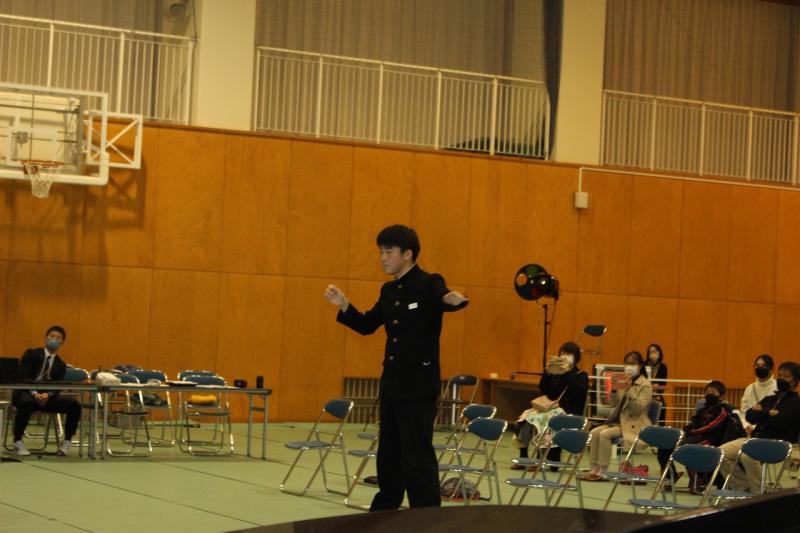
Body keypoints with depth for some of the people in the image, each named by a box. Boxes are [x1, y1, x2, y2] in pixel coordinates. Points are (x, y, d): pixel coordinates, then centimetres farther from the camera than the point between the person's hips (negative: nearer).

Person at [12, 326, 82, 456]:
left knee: (74, 405, -19)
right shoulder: (31, 354, 3)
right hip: (26, 393, -4)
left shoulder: (61, 365, 13)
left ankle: (66, 441, -6)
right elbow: (22, 377, -8)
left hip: (47, 396, 4)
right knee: (26, 403, -42)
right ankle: (18, 441, -25)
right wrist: (34, 393, -25)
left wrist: (47, 395, -24)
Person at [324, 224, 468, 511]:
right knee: (388, 454, 16)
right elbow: (366, 325, 20)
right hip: (392, 382, 8)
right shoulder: (389, 291, 12)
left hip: (418, 384, -8)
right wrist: (343, 306, 4)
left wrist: (455, 300, -55)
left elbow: (445, 297, -32)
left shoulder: (428, 284, -12)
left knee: (418, 456, -8)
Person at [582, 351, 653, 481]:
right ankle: (593, 469, -15)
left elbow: (639, 408, -19)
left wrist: (629, 389, -27)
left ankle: (602, 472, -20)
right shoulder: (624, 382, 12)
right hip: (619, 420, 7)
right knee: (594, 432, -15)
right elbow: (614, 403, 11)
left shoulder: (645, 385, -6)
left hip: (634, 425, -7)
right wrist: (614, 388, -6)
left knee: (604, 434, -26)